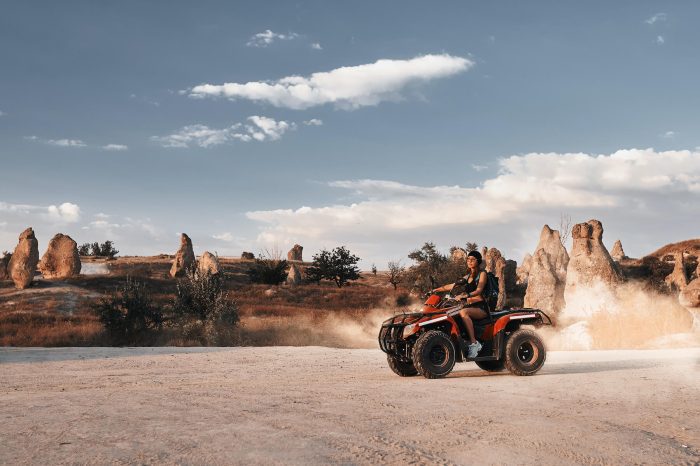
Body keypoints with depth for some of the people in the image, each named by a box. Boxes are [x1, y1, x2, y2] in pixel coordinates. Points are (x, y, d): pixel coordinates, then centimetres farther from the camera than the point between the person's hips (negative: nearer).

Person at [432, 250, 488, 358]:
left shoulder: (482, 274, 3)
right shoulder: (467, 276, 23)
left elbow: (479, 290, -13)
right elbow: (452, 286, 24)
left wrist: (464, 295, -29)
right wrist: (437, 290, 15)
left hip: (481, 307, -6)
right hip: (470, 306, 6)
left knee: (463, 312, -37)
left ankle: (474, 343, -38)